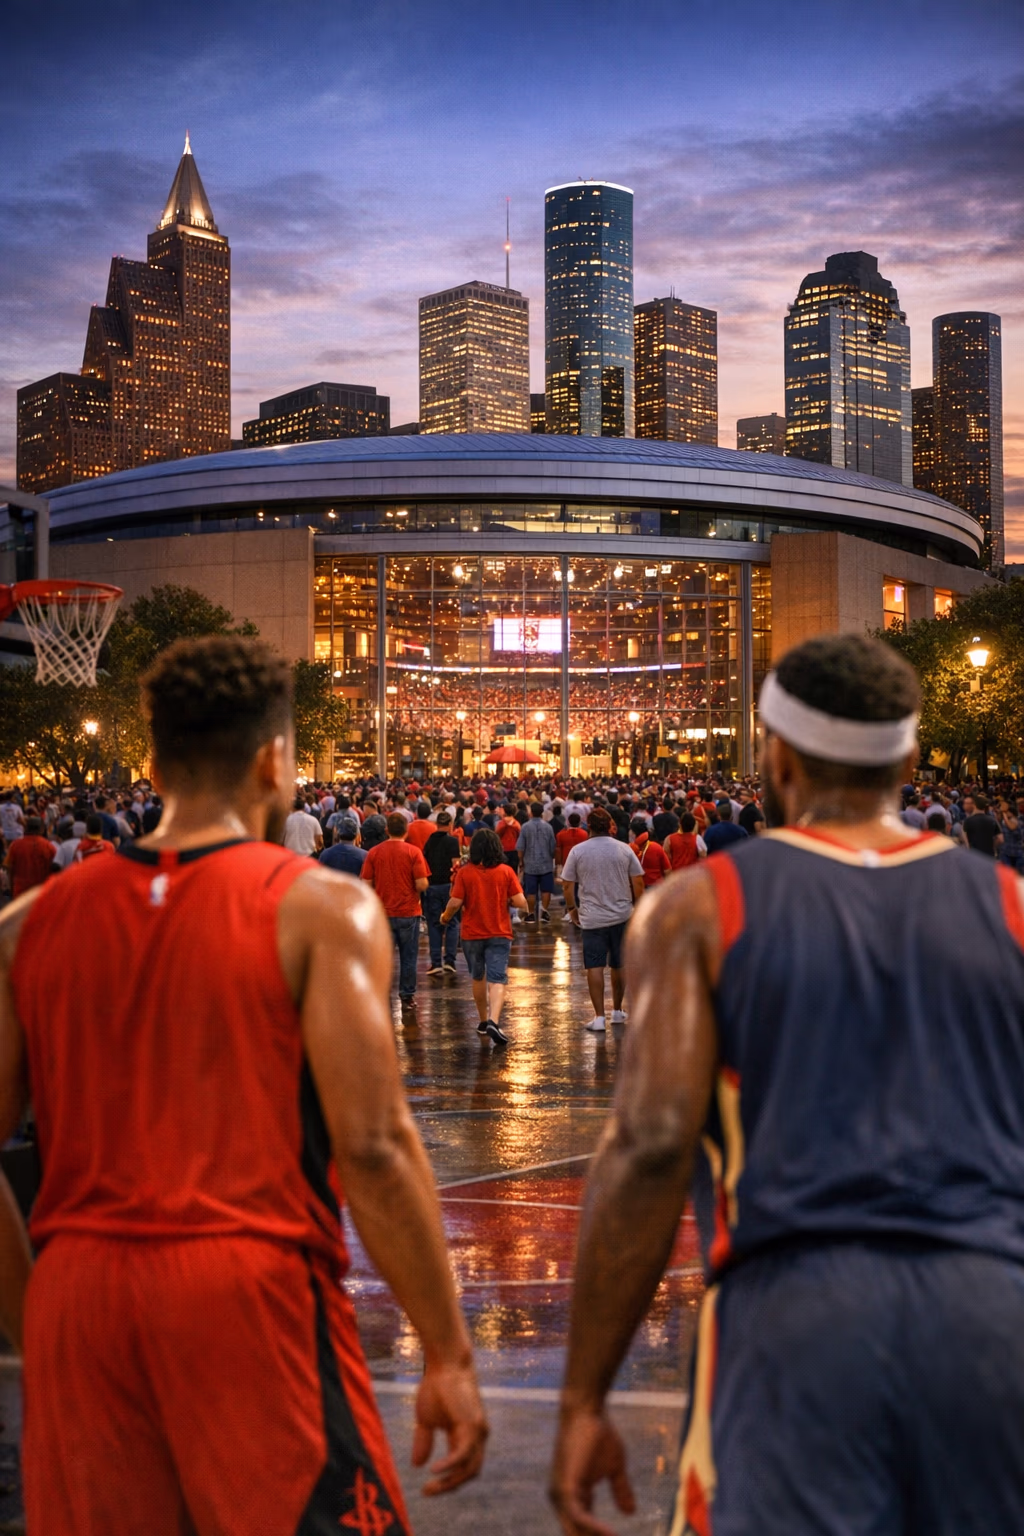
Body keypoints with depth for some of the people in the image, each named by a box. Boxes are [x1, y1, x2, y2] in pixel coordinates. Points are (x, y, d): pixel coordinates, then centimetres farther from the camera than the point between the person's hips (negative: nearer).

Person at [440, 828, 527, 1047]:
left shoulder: (465, 872, -7)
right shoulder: (505, 872, -6)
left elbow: (455, 903, -11)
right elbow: (520, 902, -10)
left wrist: (445, 917, 8)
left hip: (472, 934, 1)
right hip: (499, 934, -1)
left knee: (478, 977, 19)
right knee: (497, 979, -6)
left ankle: (483, 1021, 32)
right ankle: (494, 1021, -26)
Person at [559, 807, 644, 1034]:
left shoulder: (578, 851, -5)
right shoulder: (624, 849, -1)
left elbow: (567, 885, -2)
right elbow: (638, 883, 0)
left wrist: (572, 908, 12)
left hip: (592, 919, -2)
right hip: (622, 915, 2)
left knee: (595, 967, 0)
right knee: (619, 965, 15)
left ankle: (599, 1017, -2)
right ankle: (617, 1011, 28)